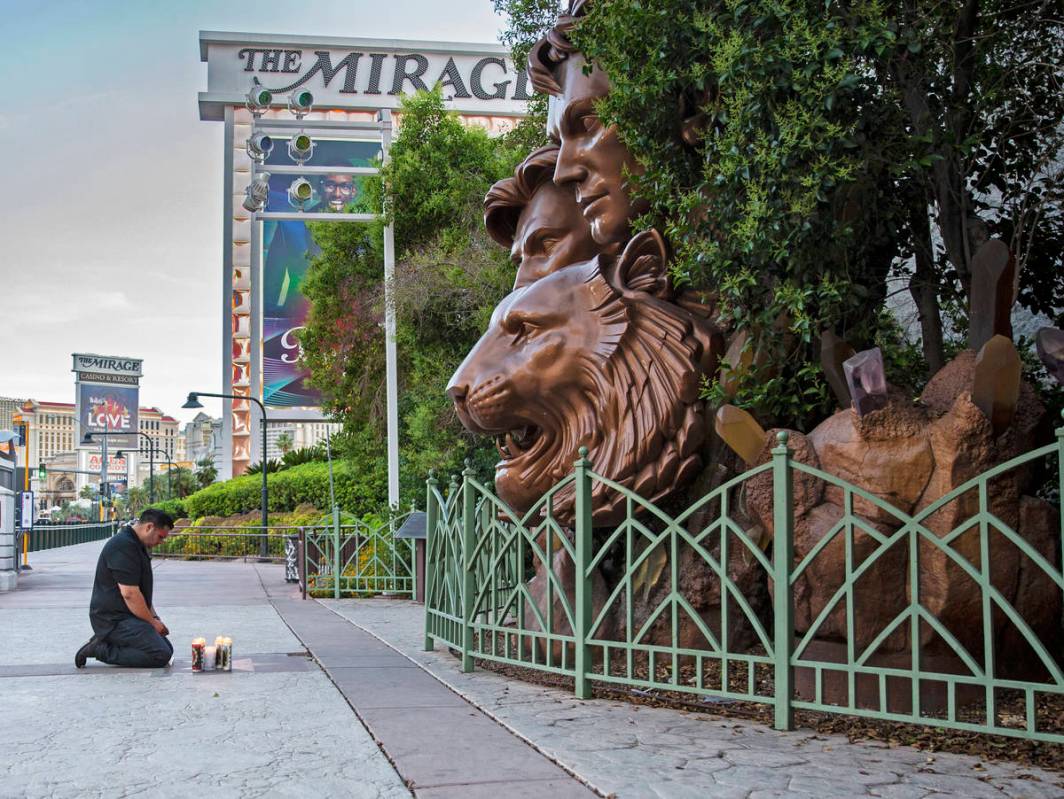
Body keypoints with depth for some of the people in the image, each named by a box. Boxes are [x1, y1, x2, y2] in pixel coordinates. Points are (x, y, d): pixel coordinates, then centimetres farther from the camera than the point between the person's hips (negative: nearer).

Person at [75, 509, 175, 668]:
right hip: (114, 619, -11)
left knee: (167, 648, 6)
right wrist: (152, 622, -12)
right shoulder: (124, 546, -18)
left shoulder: (136, 545, 16)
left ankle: (104, 642, 9)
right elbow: (129, 593, -23)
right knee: (161, 655, -21)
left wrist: (155, 618, 12)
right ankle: (101, 650, -12)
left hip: (125, 616, 11)